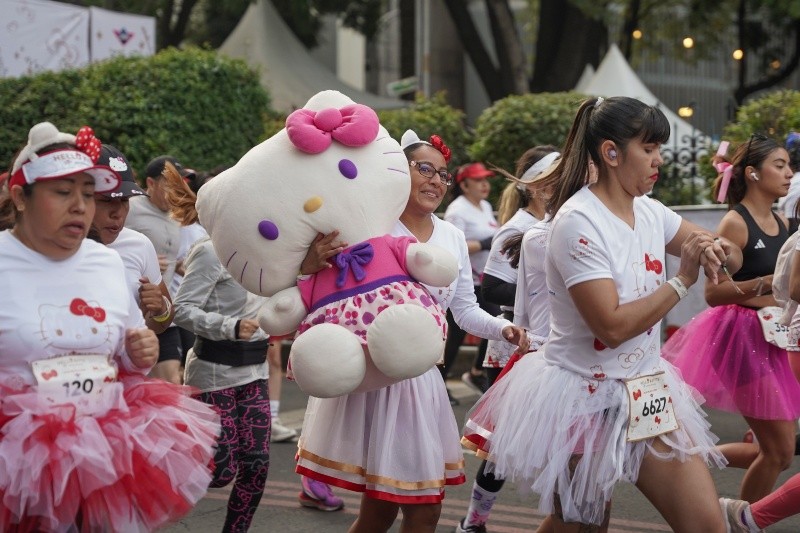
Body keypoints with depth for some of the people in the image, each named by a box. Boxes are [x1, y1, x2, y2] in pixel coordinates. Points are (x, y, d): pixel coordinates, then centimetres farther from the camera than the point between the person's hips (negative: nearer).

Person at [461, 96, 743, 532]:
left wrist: (718, 251, -11)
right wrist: (682, 281, -16)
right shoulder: (578, 221, -18)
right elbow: (612, 326, -24)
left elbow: (732, 257, 13)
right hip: (584, 397, -6)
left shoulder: (649, 213, 3)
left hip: (645, 392, 6)